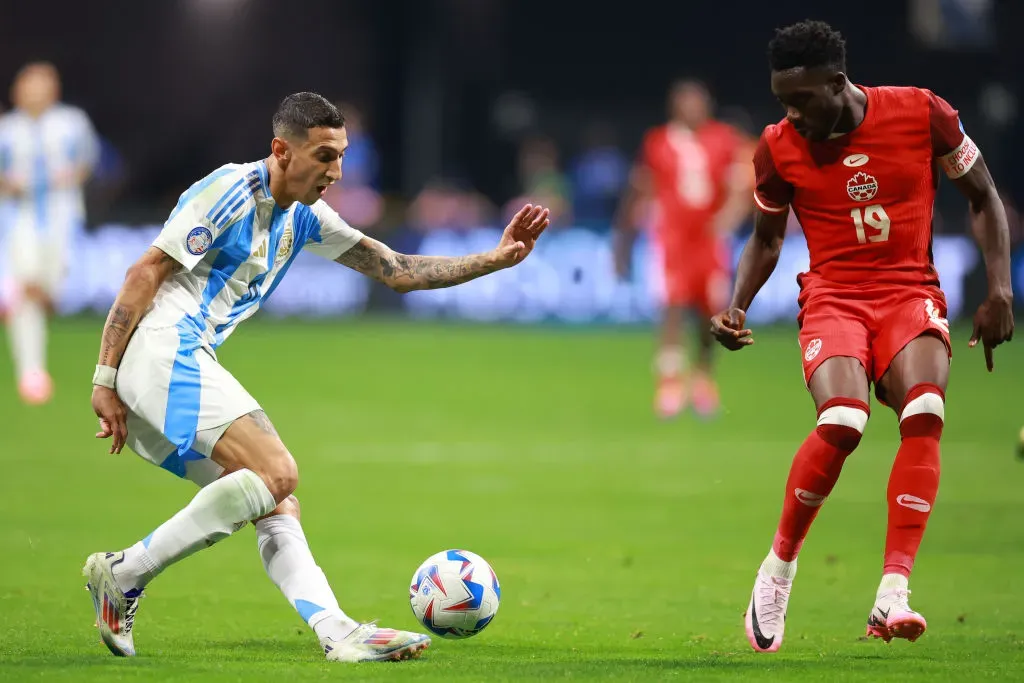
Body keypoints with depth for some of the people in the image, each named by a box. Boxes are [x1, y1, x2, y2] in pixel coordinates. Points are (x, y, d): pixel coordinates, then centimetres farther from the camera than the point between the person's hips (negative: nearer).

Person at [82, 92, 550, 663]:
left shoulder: (304, 218, 18)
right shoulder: (230, 193, -10)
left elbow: (398, 271, 22)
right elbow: (144, 276, -12)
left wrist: (495, 259, 12)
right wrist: (106, 379, -16)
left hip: (190, 367, 10)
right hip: (163, 352, -10)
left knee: (279, 507, 2)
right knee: (276, 473, -19)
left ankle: (339, 633, -9)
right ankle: (124, 575, -16)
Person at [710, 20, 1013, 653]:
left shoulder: (922, 114, -7)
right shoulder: (779, 147, -2)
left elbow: (984, 199, 5)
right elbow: (767, 237, 15)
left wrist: (1000, 291, -2)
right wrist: (737, 306, -2)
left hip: (911, 293, 0)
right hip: (833, 298, 0)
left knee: (925, 415, -28)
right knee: (842, 421, -29)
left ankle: (892, 597, -30)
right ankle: (780, 565, -6)